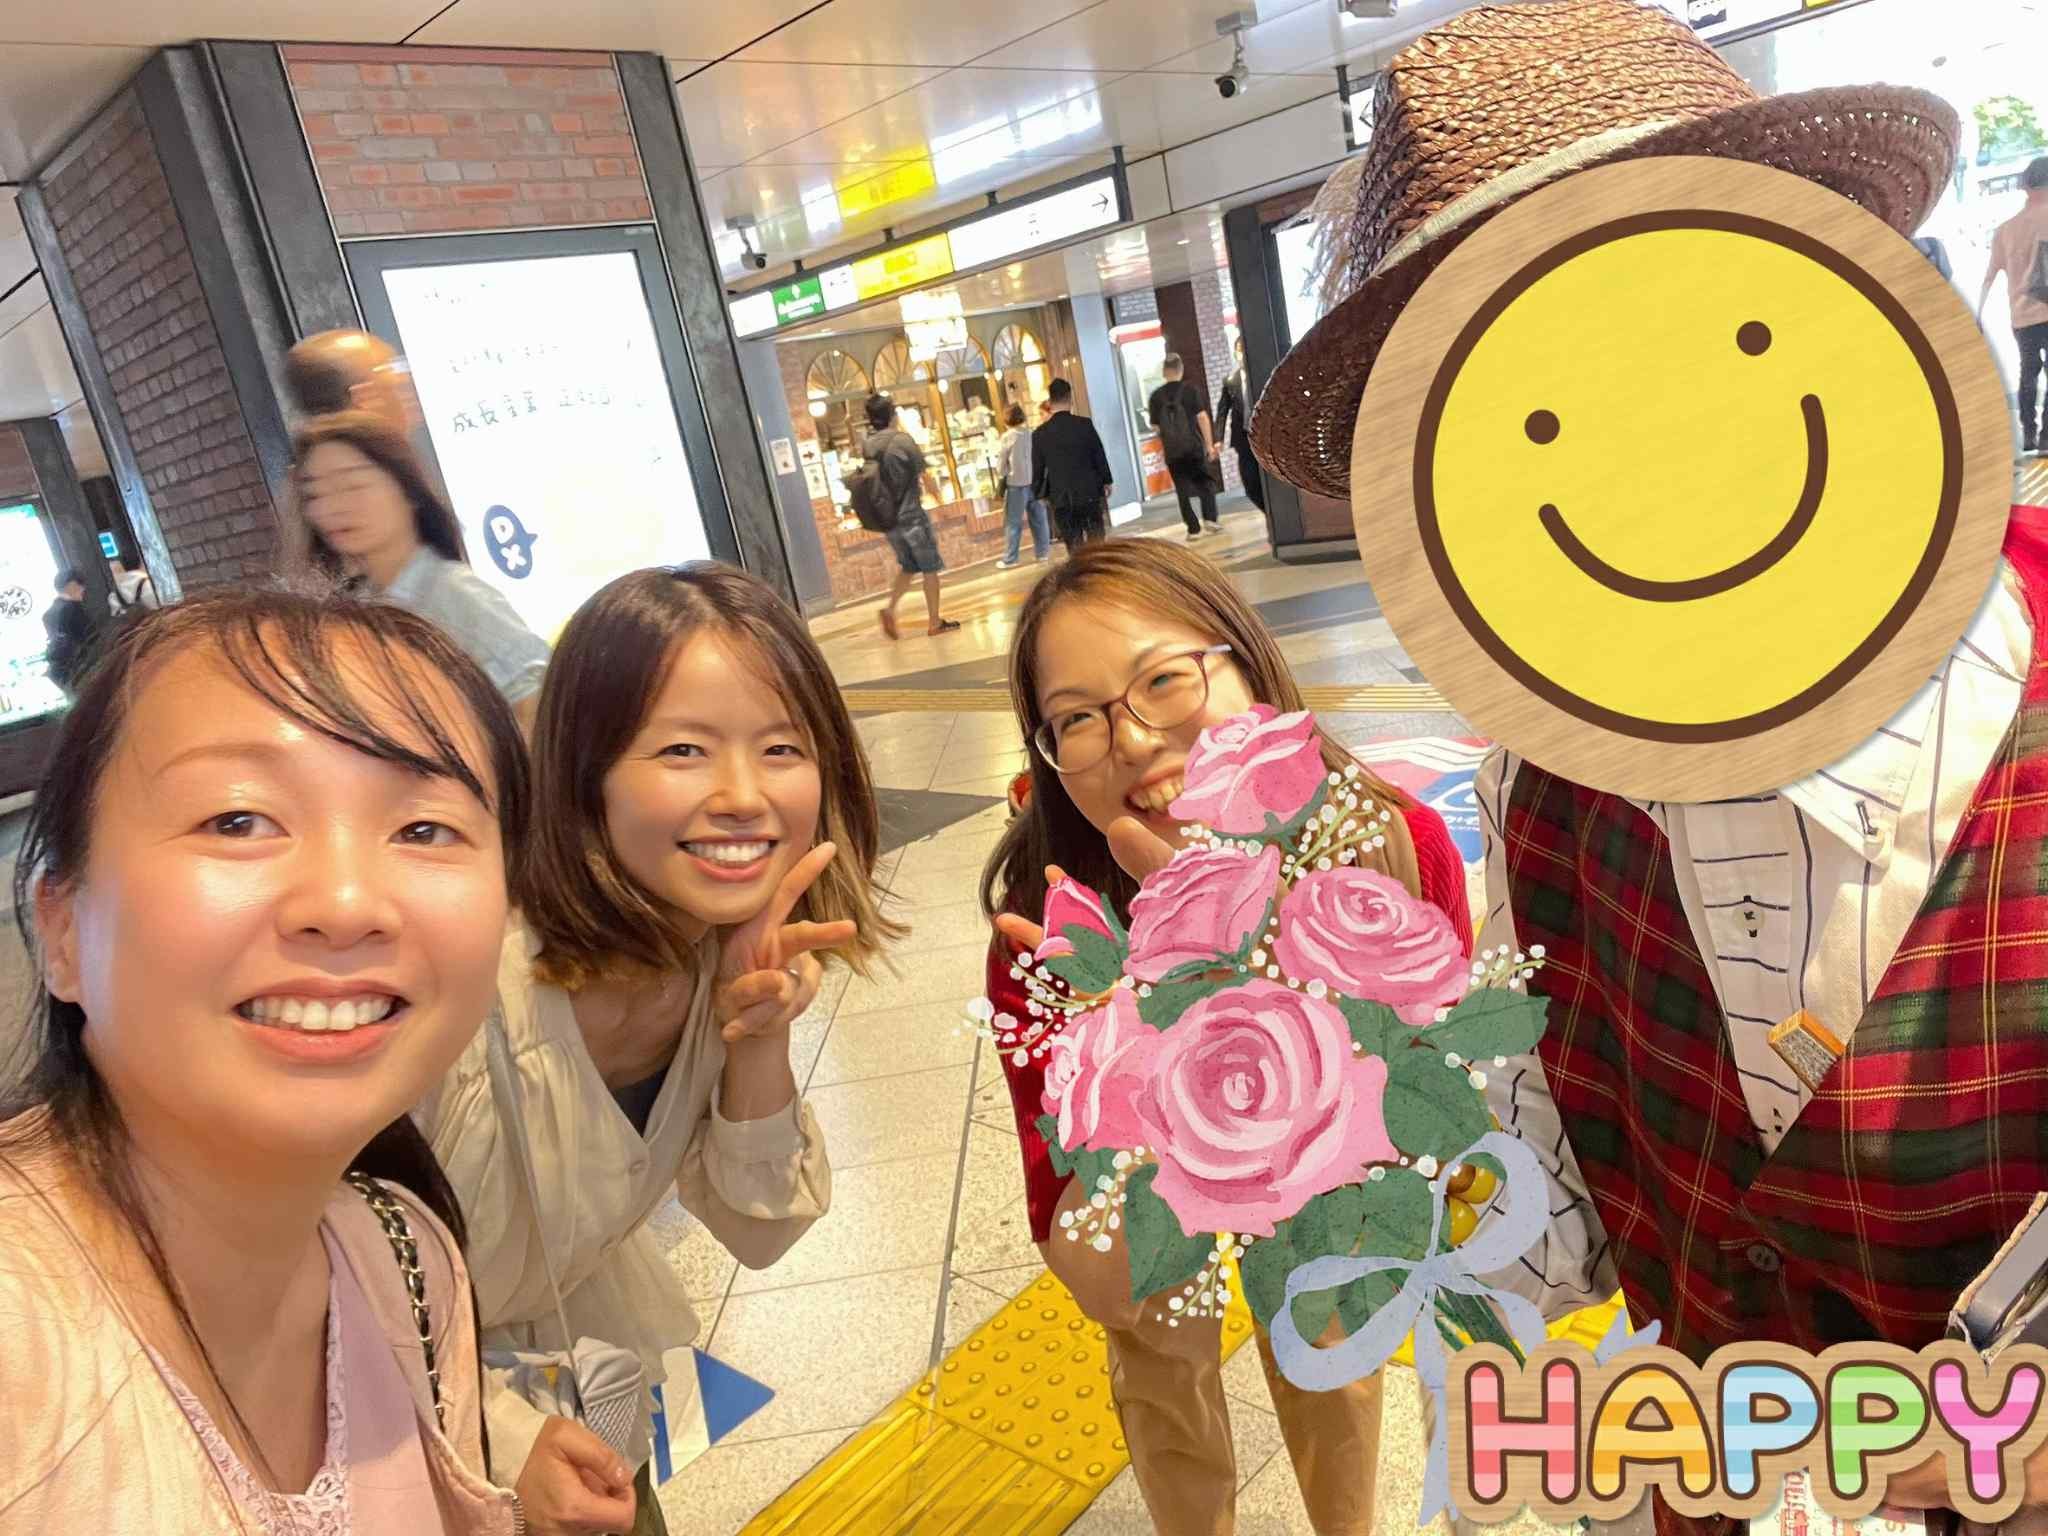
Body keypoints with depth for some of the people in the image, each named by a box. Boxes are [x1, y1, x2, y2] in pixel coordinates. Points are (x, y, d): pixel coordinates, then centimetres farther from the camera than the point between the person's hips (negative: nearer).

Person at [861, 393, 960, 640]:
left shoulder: (866, 446, 2)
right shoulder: (903, 439, -12)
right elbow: (925, 475, -8)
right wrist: (935, 492, 12)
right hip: (911, 513, -6)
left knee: (909, 567, 20)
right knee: (930, 568, 7)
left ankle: (890, 608, 2)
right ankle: (935, 621, 12)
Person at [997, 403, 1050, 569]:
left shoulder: (1007, 437, -7)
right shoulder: (1032, 434, 2)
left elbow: (1003, 463, -3)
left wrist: (1002, 485, 5)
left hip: (1016, 483, -4)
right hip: (1034, 481, 4)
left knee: (1013, 522, 0)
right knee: (1038, 519, 11)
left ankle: (1009, 559, 2)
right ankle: (1042, 552, 15)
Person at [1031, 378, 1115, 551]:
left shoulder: (1040, 434, -5)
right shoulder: (1085, 425, -7)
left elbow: (1038, 469, 1)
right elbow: (1100, 456, 1)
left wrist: (1041, 495, 15)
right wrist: (1106, 482, 15)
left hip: (1061, 500, 0)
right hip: (1090, 493, 0)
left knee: (1075, 546, 5)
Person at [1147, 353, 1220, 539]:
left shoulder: (1156, 396, 1)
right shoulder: (1190, 389, -4)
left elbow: (1156, 426, 5)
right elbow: (1202, 417, -8)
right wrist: (1209, 443, -4)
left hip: (1172, 451, 1)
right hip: (1194, 446, -1)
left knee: (1183, 489, 6)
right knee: (1205, 482, 14)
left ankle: (1194, 528, 5)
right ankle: (1209, 517, 0)